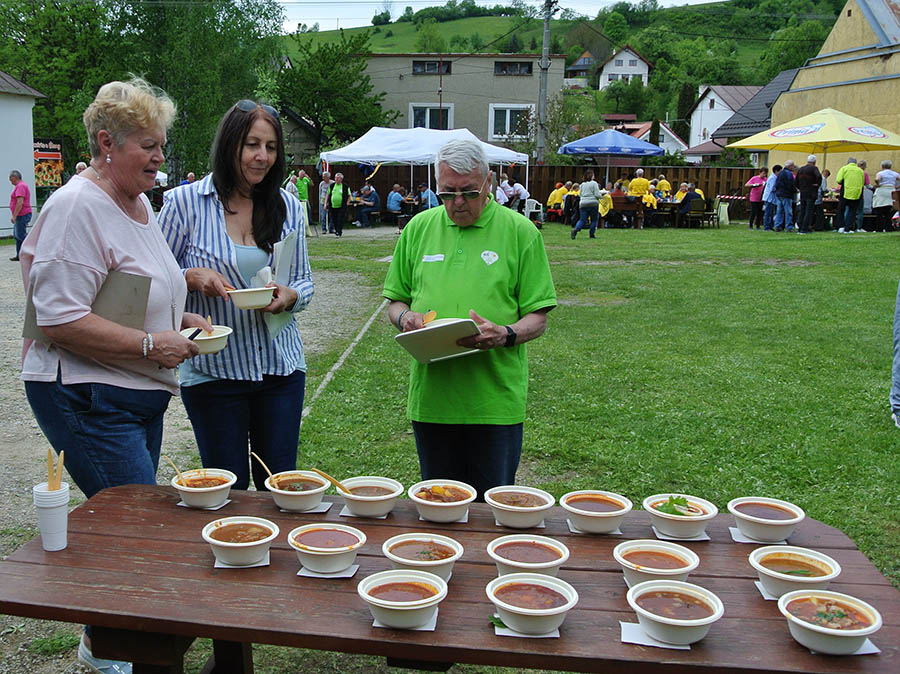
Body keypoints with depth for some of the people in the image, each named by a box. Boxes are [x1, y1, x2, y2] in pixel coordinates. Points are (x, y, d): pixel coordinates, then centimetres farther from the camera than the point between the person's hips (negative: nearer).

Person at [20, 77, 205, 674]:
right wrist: (149, 343, -20)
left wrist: (181, 320, 9)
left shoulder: (140, 203, 13)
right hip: (86, 398, -9)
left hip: (140, 394, 9)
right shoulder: (77, 207, -17)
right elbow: (59, 319, -22)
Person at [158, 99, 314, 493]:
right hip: (212, 369, -3)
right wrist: (193, 277, -18)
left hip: (280, 366, 3)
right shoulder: (185, 202, -4)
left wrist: (289, 295, -10)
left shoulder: (289, 207, 6)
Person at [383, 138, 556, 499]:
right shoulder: (418, 228, 9)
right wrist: (404, 317, -6)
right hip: (431, 397, 3)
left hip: (496, 399, -2)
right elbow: (395, 300, 16)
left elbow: (538, 318, -2)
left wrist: (505, 334, -22)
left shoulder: (520, 231, 0)